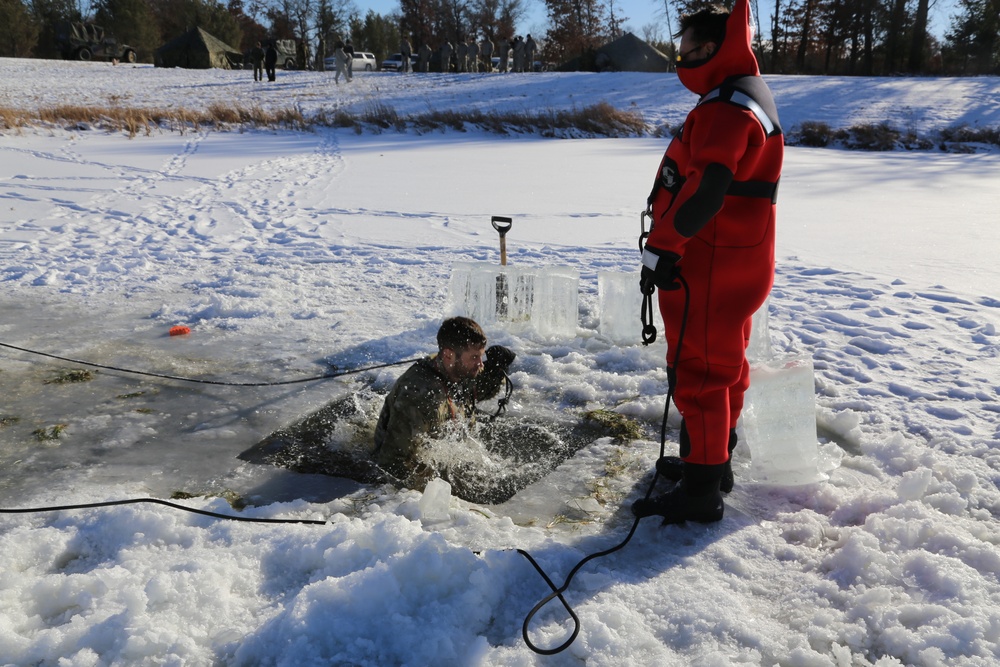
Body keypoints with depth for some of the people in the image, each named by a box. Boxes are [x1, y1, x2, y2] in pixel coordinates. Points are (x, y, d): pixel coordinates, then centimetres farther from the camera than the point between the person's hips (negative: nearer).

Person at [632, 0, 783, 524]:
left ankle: (701, 491, 5)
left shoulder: (725, 110, -19)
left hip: (709, 270, -11)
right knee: (724, 364, 19)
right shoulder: (748, 98, 17)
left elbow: (703, 191, -29)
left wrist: (661, 249, -21)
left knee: (697, 373, -4)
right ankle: (715, 461, 34)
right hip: (738, 265, 11)